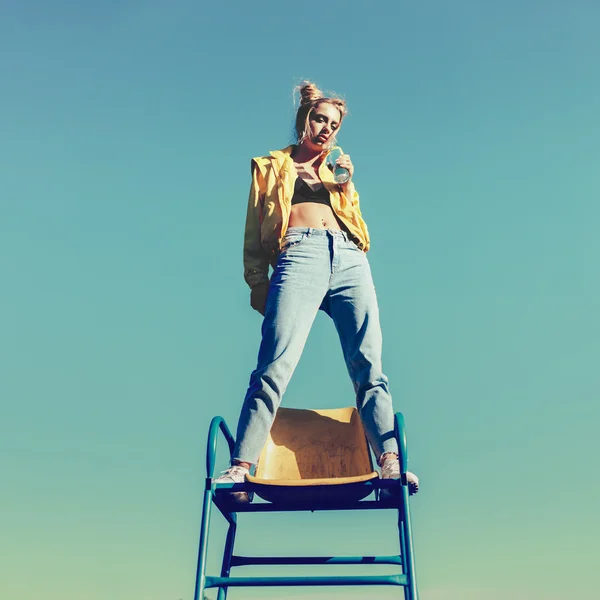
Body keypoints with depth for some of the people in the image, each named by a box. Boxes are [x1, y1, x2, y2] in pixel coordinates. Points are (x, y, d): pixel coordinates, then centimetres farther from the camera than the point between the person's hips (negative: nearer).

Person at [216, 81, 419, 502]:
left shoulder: (337, 171, 34)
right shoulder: (272, 167, 26)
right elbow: (255, 232, 16)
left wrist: (347, 185, 13)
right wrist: (258, 283, 3)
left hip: (350, 260, 4)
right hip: (299, 256, -3)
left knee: (368, 365, -12)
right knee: (276, 365, -21)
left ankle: (390, 462, -20)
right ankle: (241, 468, -24)